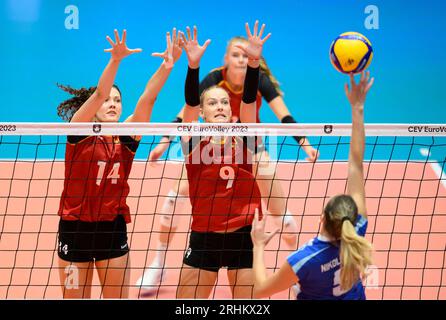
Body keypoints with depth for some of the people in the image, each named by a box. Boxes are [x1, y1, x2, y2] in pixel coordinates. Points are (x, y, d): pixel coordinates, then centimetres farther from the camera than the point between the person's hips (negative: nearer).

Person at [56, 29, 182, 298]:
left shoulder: (126, 138, 1)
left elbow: (148, 98, -11)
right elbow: (99, 93, -22)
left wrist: (167, 65, -24)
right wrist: (115, 60, -36)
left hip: (113, 229, 3)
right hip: (75, 227, -3)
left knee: (118, 298, 5)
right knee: (75, 298, 5)